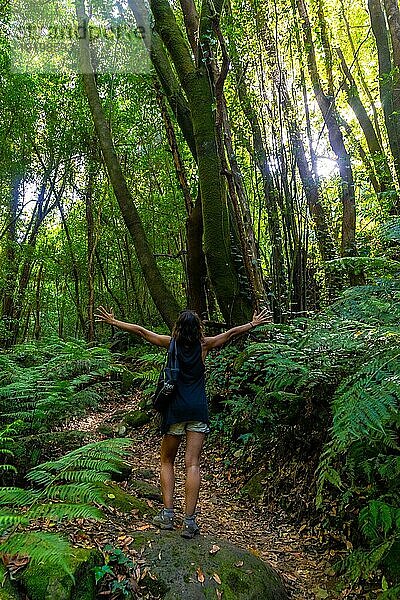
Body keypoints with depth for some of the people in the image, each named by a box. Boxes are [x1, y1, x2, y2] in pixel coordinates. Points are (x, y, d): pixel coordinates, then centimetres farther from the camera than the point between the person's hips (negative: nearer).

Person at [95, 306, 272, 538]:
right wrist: (255, 323, 24)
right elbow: (231, 333, 11)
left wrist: (113, 321, 15)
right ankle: (190, 522, 1)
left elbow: (140, 330, 6)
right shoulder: (204, 345, 1)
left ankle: (167, 514, 11)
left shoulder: (171, 343, 1)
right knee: (193, 464, 1)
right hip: (198, 410, 0)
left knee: (167, 461, 15)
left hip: (175, 408, 0)